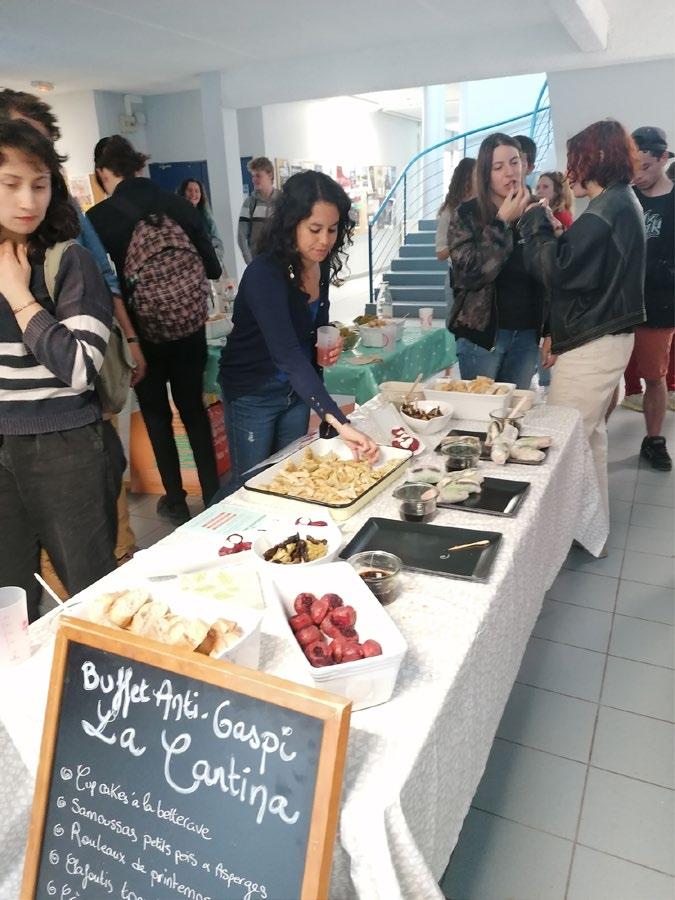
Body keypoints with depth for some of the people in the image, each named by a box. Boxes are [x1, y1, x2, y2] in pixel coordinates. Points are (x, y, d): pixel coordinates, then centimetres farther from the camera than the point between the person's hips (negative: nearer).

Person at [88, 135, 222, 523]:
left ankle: (176, 502, 23)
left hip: (142, 332, -3)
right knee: (194, 407, 17)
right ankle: (213, 495, 23)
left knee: (156, 414, 14)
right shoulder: (180, 206, -3)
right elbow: (213, 269, 1)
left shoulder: (99, 217, -11)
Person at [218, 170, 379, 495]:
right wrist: (340, 423, -52)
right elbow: (288, 355, -42)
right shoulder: (264, 274, -29)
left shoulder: (321, 264, -5)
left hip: (298, 389, 7)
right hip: (253, 393, -6)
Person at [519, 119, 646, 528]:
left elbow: (557, 267, -21)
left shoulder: (608, 210, -16)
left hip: (593, 342, -11)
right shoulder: (623, 203, 17)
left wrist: (536, 223, -8)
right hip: (610, 336, 11)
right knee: (590, 433, 19)